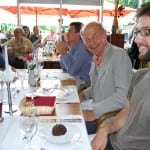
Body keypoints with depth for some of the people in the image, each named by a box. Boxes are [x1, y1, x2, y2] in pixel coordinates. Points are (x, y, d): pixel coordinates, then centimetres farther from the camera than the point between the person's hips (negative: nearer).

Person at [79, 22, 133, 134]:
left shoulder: (119, 55, -18)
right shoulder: (96, 58, 9)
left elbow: (124, 95, -25)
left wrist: (95, 111, -26)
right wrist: (84, 94, 3)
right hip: (96, 112, 8)